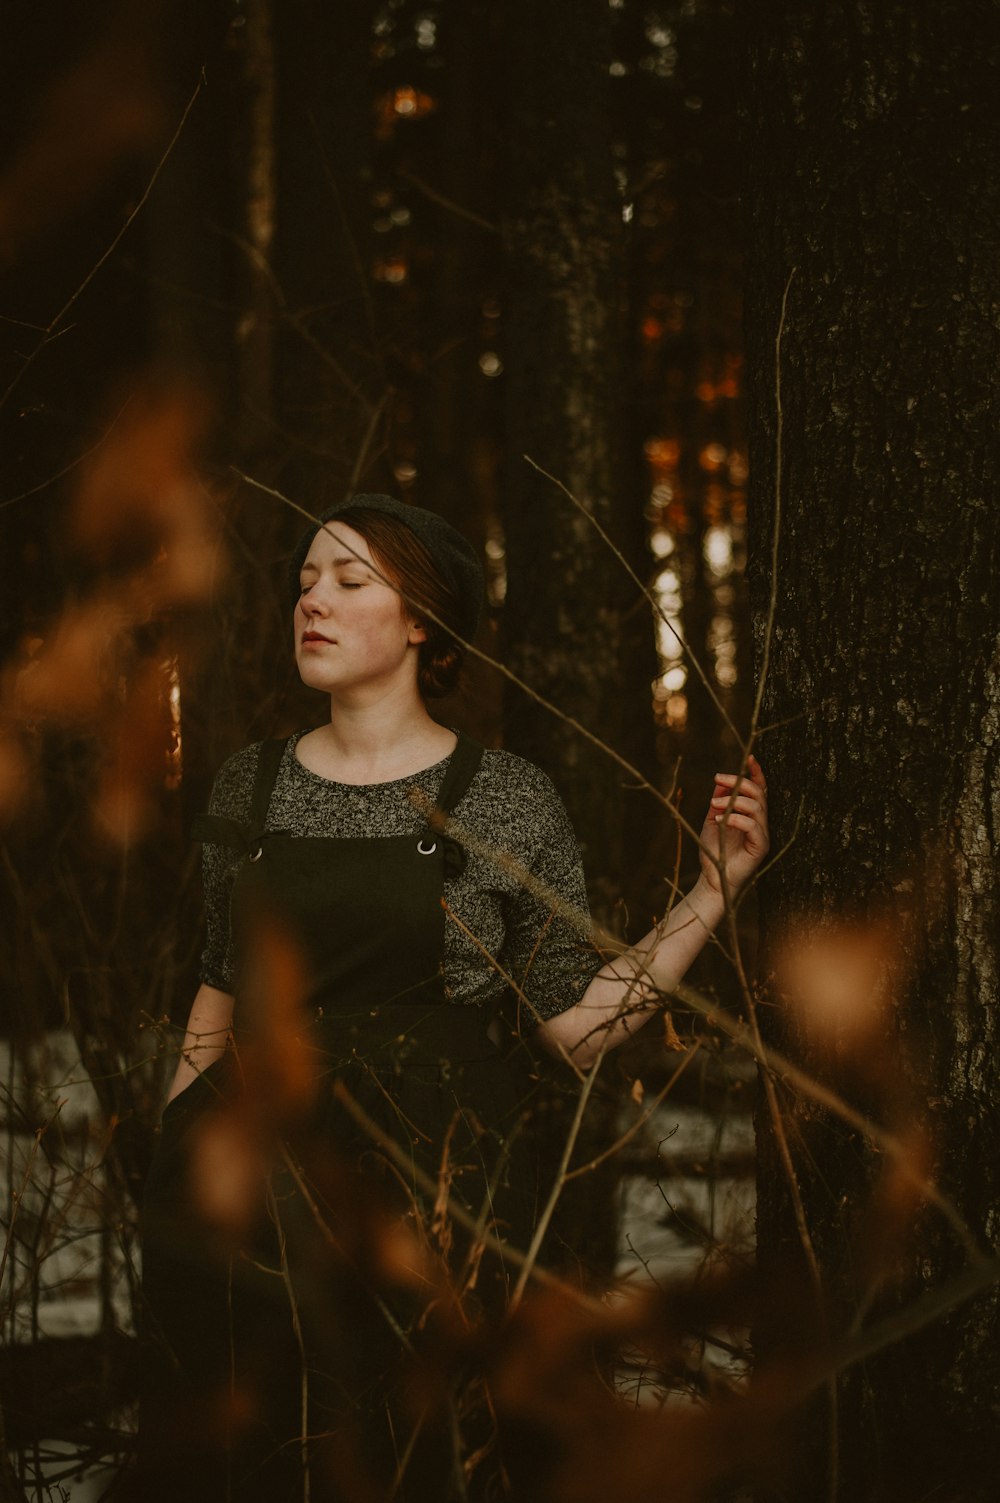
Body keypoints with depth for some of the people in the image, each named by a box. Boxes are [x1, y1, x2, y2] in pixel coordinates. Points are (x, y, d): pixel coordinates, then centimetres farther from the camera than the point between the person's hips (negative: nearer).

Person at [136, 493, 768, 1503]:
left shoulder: (505, 801, -3)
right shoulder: (250, 786, 7)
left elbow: (580, 1027, -5)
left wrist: (712, 890, -12)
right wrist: (176, 1149, 12)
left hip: (426, 1207, -3)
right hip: (252, 1200, 3)